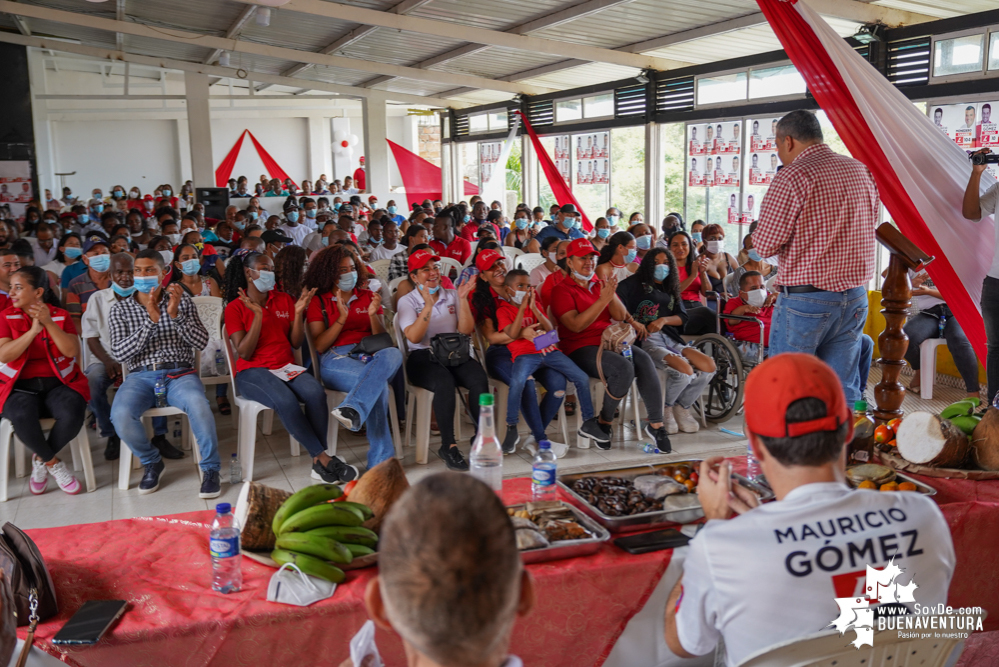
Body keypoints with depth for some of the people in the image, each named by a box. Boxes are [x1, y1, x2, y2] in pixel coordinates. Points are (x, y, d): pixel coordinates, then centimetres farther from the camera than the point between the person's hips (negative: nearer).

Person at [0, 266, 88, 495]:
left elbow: (73, 352, -9)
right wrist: (34, 330, -19)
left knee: (72, 414, -33)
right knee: (22, 417, -35)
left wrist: (49, 323, -18)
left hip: (58, 384, 0)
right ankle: (53, 463, -6)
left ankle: (41, 459, -2)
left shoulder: (61, 316, 6)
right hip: (20, 387, 0)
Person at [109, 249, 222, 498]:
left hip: (179, 372, -1)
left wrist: (175, 314, -14)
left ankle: (211, 469, -15)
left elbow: (201, 342, 1)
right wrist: (150, 320, -14)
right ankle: (152, 463, 0)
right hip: (141, 375, 1)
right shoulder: (120, 310, 10)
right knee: (120, 415, -30)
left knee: (197, 404, -35)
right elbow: (119, 354, -5)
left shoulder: (181, 300, 11)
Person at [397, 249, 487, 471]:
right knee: (445, 382, -36)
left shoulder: (452, 295, 16)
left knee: (479, 379, -30)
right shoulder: (407, 301, 7)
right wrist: (428, 305, -17)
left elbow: (466, 331, 4)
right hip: (423, 357, -3)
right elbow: (414, 337, -10)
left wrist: (463, 300, -5)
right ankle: (448, 446, -29)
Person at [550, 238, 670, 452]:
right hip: (581, 349, -5)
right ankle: (604, 422, -10)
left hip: (611, 342, 5)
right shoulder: (563, 291, 2)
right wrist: (603, 299, -19)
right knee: (624, 367, -31)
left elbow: (620, 316, 9)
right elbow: (576, 325, -14)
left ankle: (656, 424, -20)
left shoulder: (601, 285, 20)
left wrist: (612, 296, -9)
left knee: (644, 360, -25)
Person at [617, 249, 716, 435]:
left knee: (708, 366, -17)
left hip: (670, 338, 6)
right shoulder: (635, 283, 10)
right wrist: (633, 323, -26)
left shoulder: (670, 289, 27)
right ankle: (665, 409, 0)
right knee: (684, 370, -29)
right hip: (645, 339, -6)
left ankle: (682, 407, 5)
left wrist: (664, 320, -7)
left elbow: (682, 317, 14)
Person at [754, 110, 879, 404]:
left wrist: (757, 232, 7)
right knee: (843, 389, 11)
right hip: (856, 298, 7)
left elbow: (765, 245, -13)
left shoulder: (793, 176, -12)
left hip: (804, 299, -7)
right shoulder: (862, 171, 10)